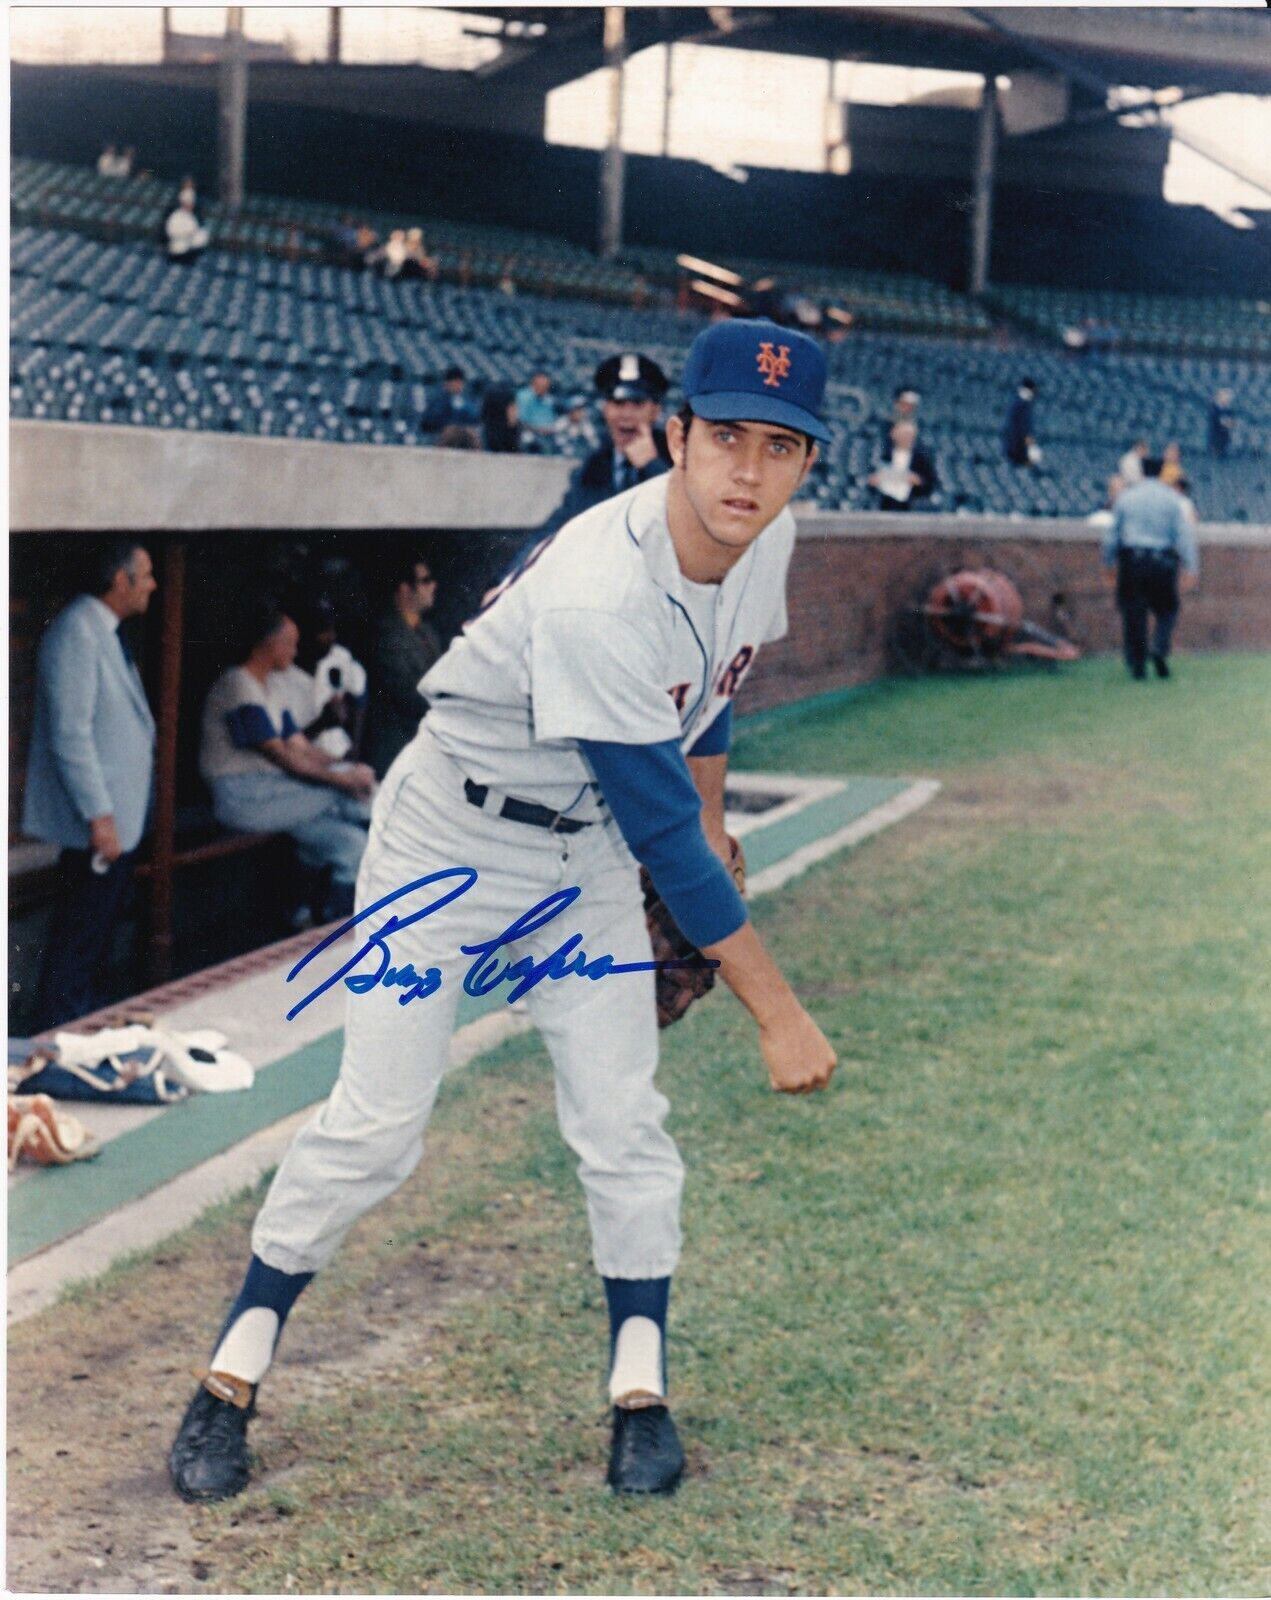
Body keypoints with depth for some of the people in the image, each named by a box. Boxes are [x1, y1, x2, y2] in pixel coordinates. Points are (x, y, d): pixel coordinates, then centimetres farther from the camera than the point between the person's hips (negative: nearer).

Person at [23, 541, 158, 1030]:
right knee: (78, 939, -4)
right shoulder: (77, 632, -18)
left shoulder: (107, 632, 12)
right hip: (98, 823, -10)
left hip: (120, 813, 10)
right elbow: (70, 733, -22)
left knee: (98, 932, 16)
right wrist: (99, 816, -22)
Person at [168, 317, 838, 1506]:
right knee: (375, 1126, -6)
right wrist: (775, 1011, -28)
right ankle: (232, 1376, 9)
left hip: (588, 852, 6)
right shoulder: (596, 595, -36)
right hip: (452, 837, -6)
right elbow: (661, 832, -32)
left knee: (624, 1124, 1)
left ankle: (640, 1389, 13)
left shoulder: (765, 541, -11)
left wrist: (709, 823, 20)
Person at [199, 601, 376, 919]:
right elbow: (282, 756, -19)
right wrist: (344, 778, -19)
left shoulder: (274, 685, 18)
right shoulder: (239, 687, -14)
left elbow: (300, 746, 14)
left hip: (272, 790, 9)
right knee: (341, 796, -20)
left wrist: (348, 768, -4)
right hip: (242, 796, -9)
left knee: (351, 843, -7)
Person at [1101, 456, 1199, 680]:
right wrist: (1191, 569, -2)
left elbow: (1112, 534, 8)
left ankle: (1137, 664, 3)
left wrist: (1109, 564, 18)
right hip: (1162, 561, -1)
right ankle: (1160, 649, -11)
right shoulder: (1172, 498, 2)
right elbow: (1184, 534, -3)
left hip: (1131, 562, 1)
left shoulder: (1126, 497, 6)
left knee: (1133, 614, 5)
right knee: (1167, 610, 12)